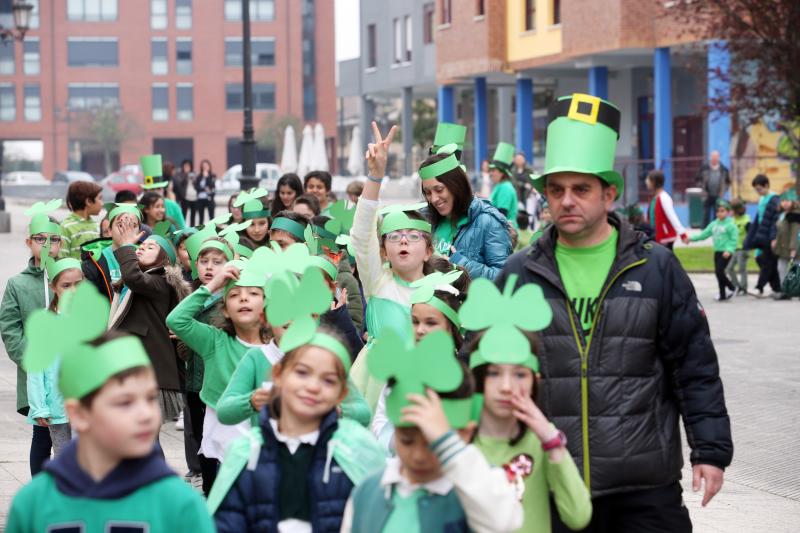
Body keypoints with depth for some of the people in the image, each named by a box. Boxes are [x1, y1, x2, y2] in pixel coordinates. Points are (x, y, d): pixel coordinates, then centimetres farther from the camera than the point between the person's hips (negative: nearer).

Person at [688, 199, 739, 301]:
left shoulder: (730, 225, -9)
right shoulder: (714, 224, 10)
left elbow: (734, 240, -13)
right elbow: (704, 234, 12)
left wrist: (729, 250, -25)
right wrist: (692, 238, 4)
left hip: (726, 253, -7)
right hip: (717, 252, 7)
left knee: (719, 271, -15)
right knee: (718, 273, 8)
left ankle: (731, 287, 4)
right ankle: (722, 295, 18)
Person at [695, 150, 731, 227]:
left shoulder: (724, 169, 2)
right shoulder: (704, 168, -2)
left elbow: (728, 182, 13)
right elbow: (698, 179, 6)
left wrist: (723, 191, 0)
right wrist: (703, 189, -3)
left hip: (718, 197, 1)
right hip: (707, 196, -1)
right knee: (706, 215, 1)